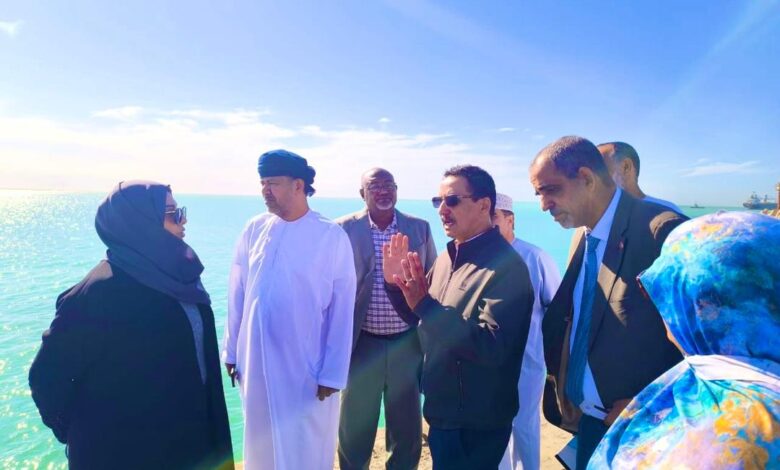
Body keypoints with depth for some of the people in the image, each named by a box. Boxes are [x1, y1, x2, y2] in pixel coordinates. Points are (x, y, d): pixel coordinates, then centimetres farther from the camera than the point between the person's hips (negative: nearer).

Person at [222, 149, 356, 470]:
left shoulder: (332, 237, -12)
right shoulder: (254, 230, -2)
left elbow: (341, 312, -9)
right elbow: (237, 297, 5)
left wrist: (333, 374, -8)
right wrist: (231, 351, 8)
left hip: (306, 371, -3)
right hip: (255, 366, 4)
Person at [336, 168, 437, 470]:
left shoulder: (420, 228, 0)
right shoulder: (344, 229, -5)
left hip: (407, 344, 2)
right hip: (361, 345, -1)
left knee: (408, 431, 18)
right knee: (354, 431, 17)